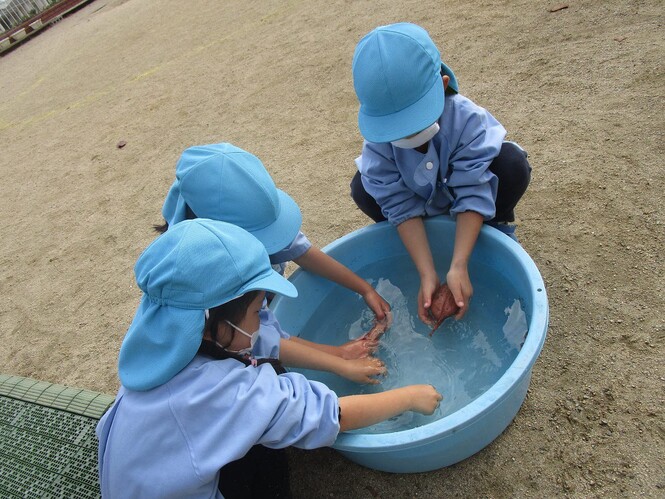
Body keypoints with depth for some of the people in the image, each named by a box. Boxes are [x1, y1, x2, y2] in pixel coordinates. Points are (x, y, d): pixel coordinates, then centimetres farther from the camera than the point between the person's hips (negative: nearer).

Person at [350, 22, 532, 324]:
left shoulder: (467, 119, -34)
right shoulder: (378, 141, -29)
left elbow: (473, 195, -34)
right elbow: (401, 206, -28)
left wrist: (458, 267, -44)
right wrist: (427, 275, -37)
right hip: (421, 205, 2)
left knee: (512, 163, -31)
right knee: (363, 188, -24)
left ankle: (496, 225, 0)